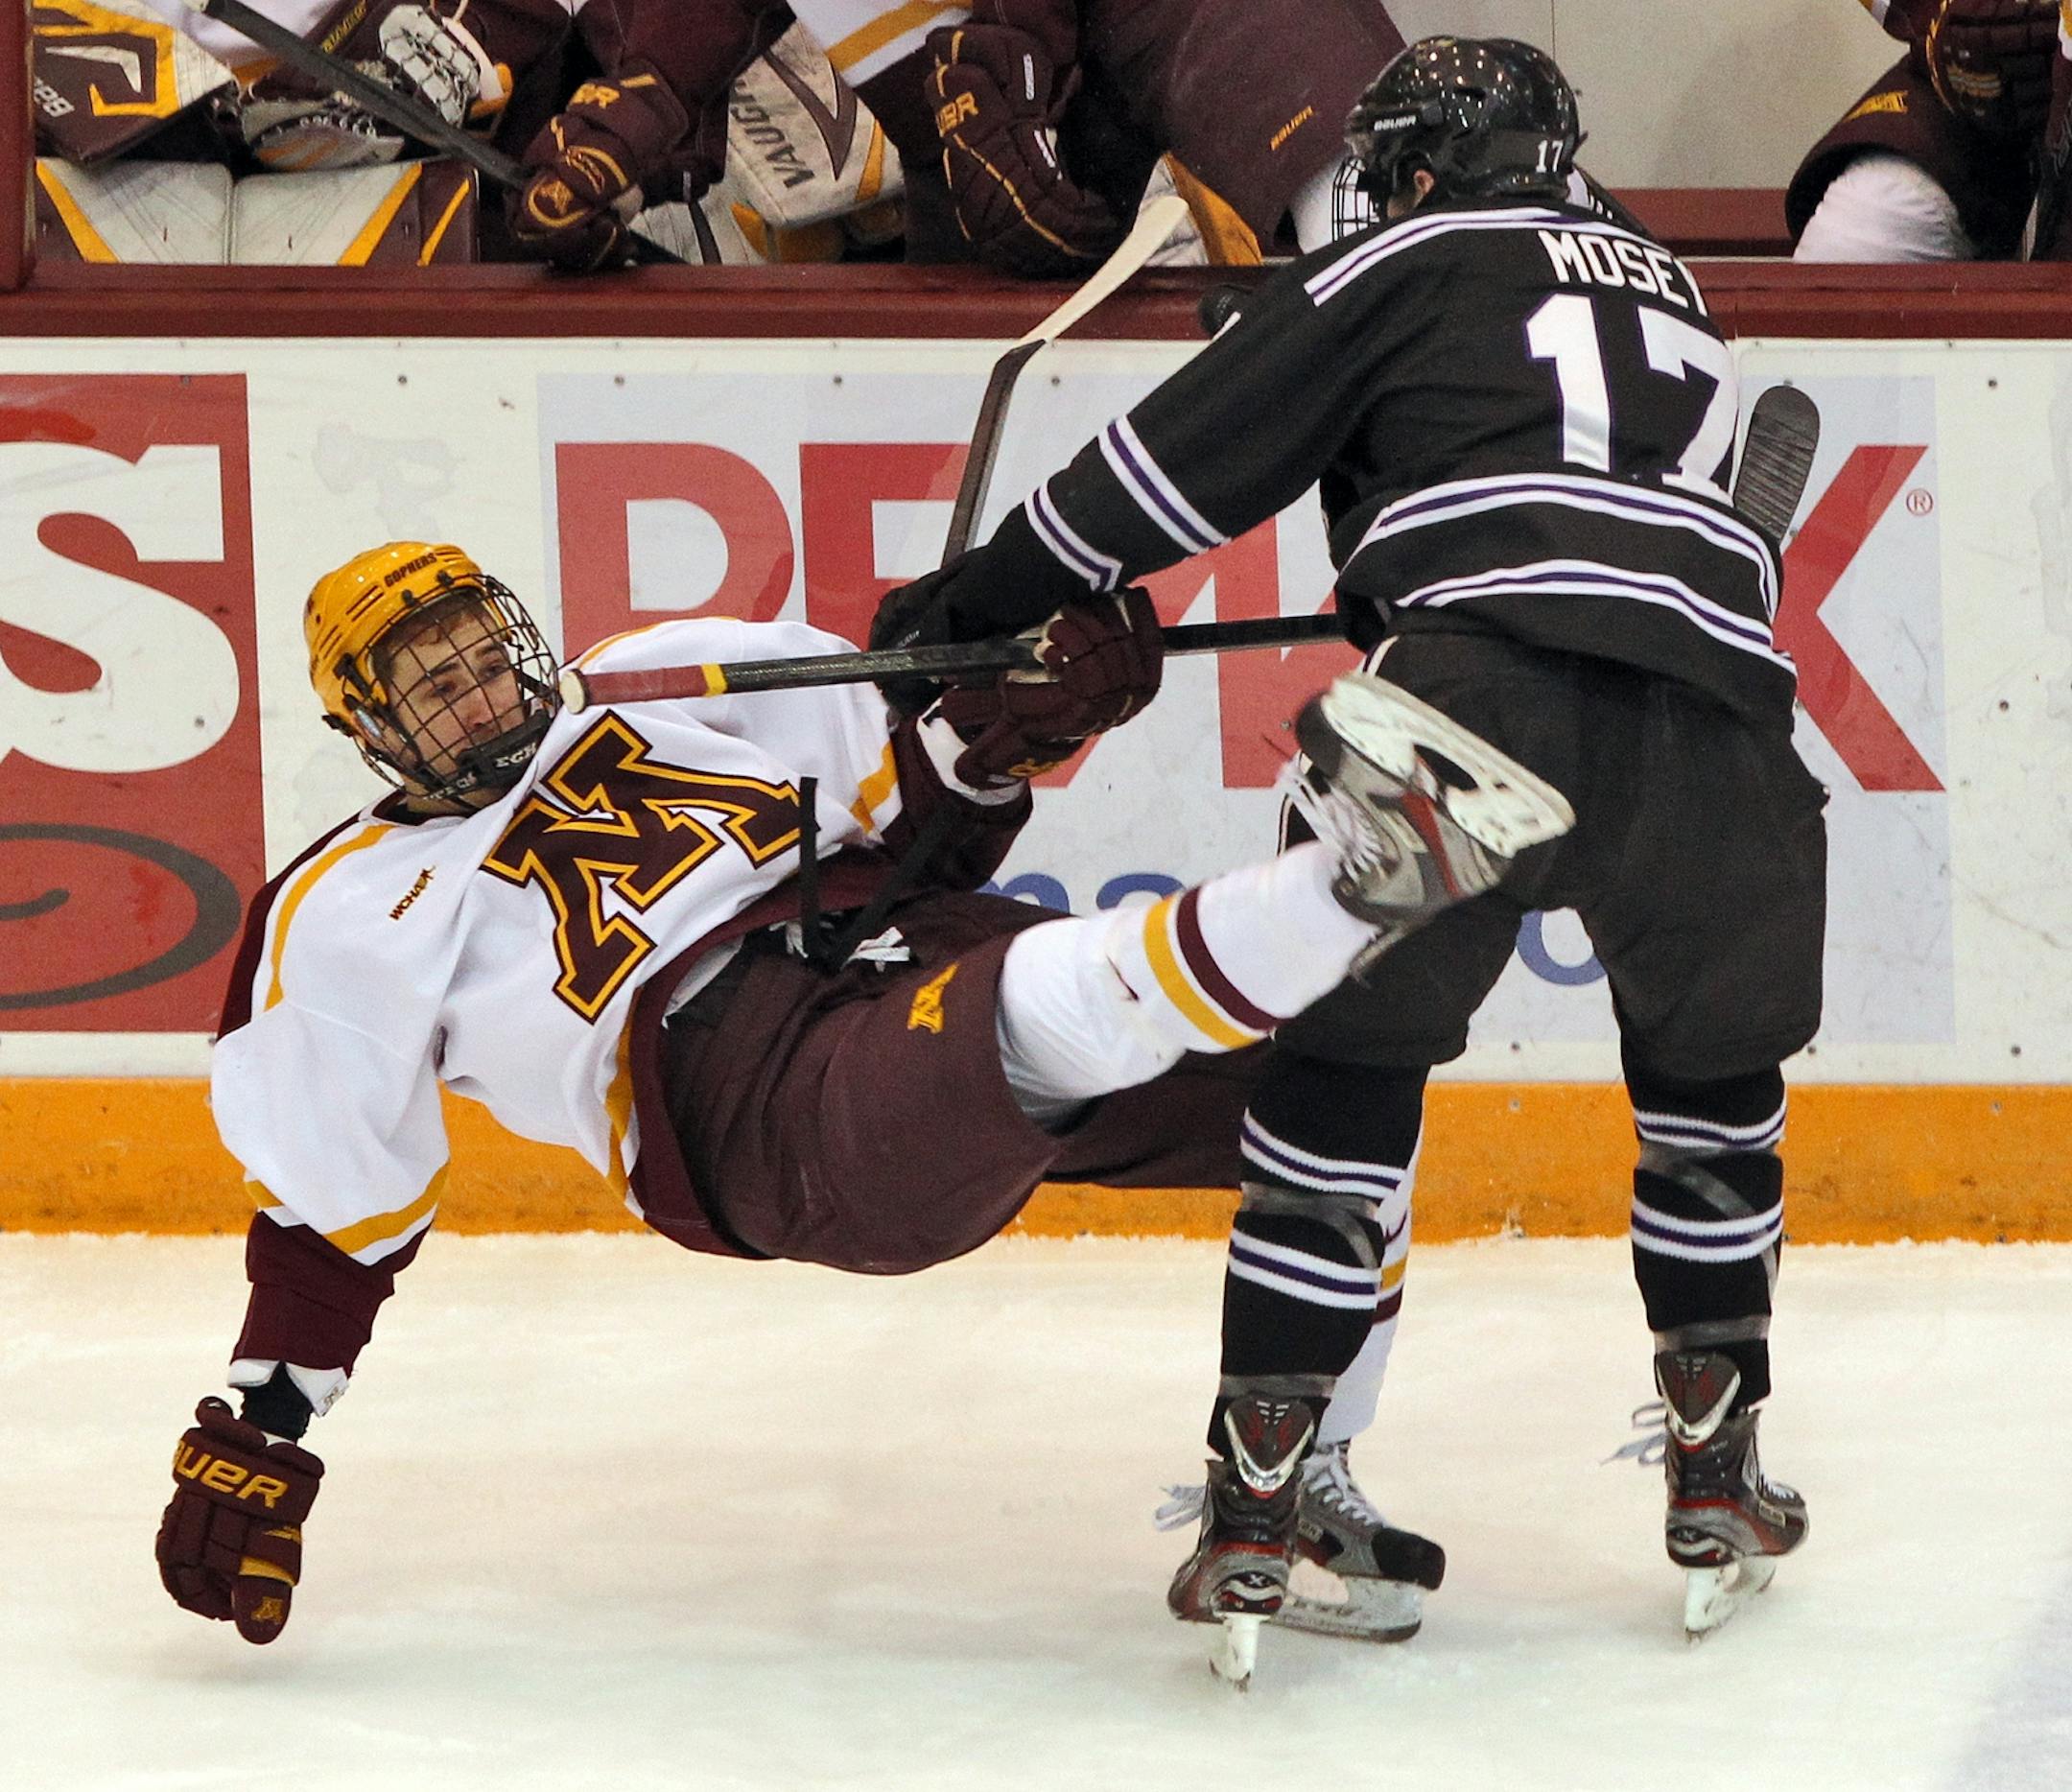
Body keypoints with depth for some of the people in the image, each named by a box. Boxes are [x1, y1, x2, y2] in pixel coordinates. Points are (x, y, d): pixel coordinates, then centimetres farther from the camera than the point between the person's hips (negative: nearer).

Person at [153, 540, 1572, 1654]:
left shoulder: (667, 684, 24)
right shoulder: (354, 923, 15)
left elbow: (922, 810, 25)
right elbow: (327, 1216, 16)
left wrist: (1019, 718, 3)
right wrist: (253, 1445, 9)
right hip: (764, 1110, -6)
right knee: (1041, 1022, -40)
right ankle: (1372, 876, -58)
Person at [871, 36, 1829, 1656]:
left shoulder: (1407, 265, 17)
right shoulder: (1674, 298, 34)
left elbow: (1190, 457, 14)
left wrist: (981, 599, 22)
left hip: (1488, 695, -4)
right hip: (1717, 713, 4)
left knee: (1347, 1073, 6)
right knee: (1715, 1078, 26)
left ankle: (1261, 1503, 0)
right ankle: (1717, 1478, 23)